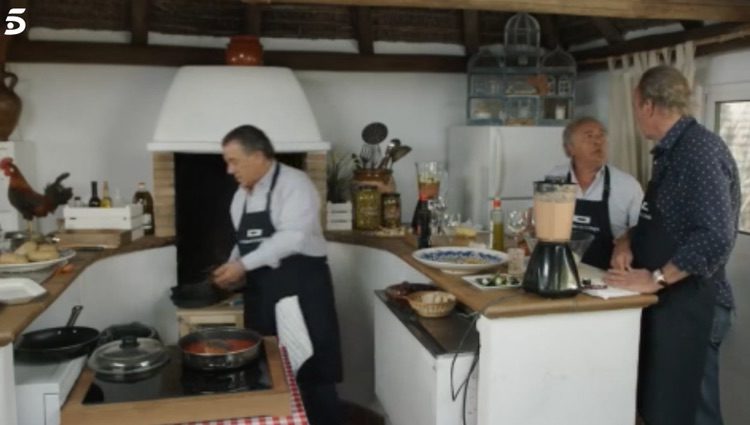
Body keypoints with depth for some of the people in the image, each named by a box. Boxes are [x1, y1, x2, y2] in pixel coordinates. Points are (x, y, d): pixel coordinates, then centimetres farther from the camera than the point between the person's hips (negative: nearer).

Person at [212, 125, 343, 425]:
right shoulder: (241, 195, 14)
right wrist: (231, 269, 3)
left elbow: (291, 238, -23)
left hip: (301, 291, -7)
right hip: (261, 295, 8)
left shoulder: (294, 184, -12)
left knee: (311, 372, -1)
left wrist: (244, 264, -22)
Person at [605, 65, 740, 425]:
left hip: (689, 304, -9)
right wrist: (627, 241, 2)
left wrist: (655, 279, -20)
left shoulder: (701, 150, -19)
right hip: (664, 300, 9)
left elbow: (715, 236, -27)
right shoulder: (671, 150, 11)